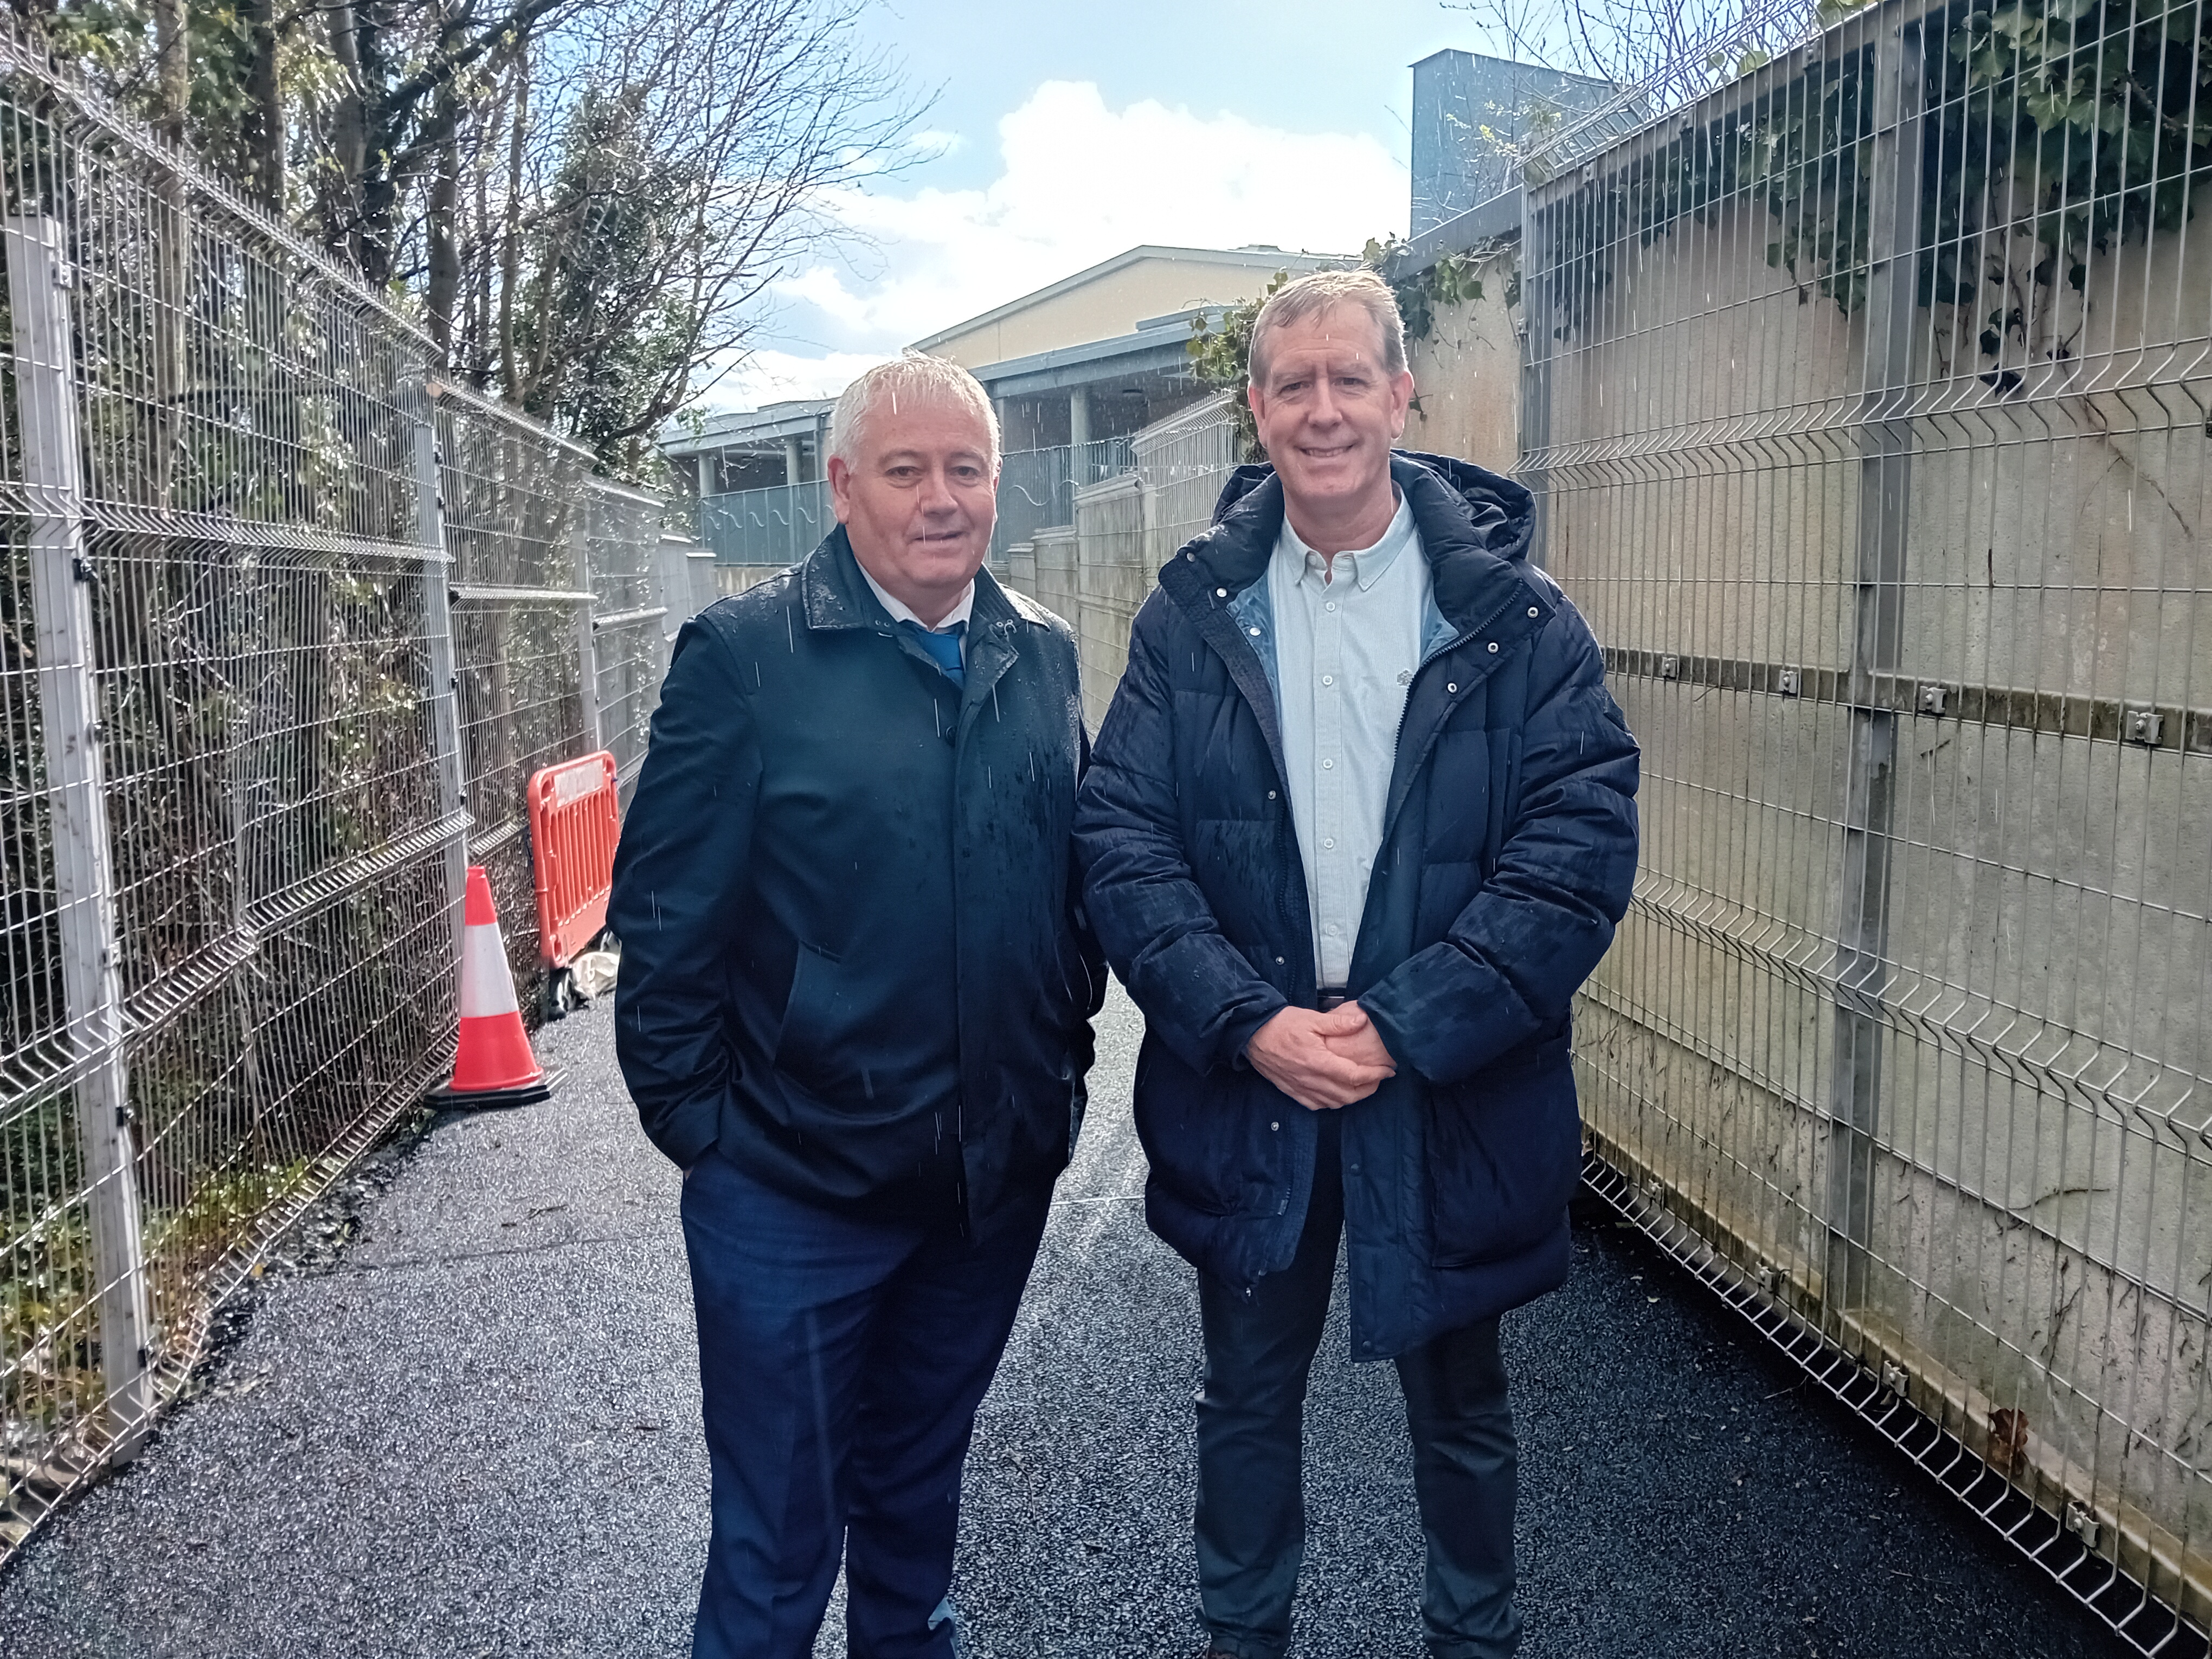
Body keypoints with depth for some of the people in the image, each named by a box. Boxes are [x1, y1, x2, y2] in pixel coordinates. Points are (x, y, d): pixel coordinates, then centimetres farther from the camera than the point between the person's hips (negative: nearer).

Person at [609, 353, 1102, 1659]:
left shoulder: (1045, 655, 3)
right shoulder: (746, 655, -12)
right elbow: (665, 916, -10)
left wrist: (1064, 1056, 7)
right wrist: (696, 1120, -9)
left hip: (998, 1178, 5)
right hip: (795, 1186, -4)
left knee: (919, 1489, 26)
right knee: (777, 1539, 11)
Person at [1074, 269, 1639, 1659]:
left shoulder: (1516, 616, -7)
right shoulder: (1192, 616, -1)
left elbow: (1583, 844, -13)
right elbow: (1122, 839, -7)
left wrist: (1402, 1024, -21)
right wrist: (1250, 1020, -18)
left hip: (1453, 1096, -1)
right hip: (1242, 1085, 1)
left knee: (1462, 1406, 20)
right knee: (1249, 1397, 20)